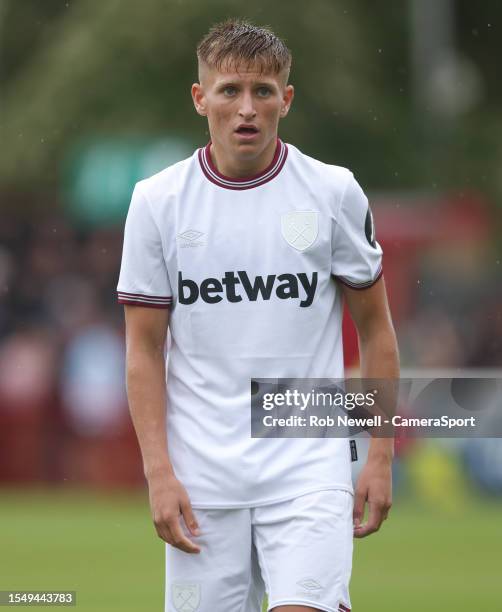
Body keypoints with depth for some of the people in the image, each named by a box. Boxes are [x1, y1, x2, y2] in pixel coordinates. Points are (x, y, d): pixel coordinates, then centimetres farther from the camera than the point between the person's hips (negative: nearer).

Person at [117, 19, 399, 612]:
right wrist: (158, 473, -5)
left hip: (310, 470, -1)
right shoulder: (157, 201, 1)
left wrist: (381, 457, 3)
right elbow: (144, 348, 3)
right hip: (201, 479, 1)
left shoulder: (335, 193, 1)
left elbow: (374, 329, 8)